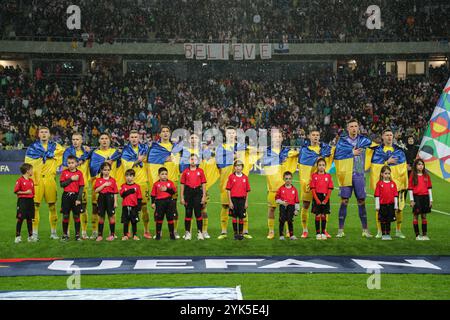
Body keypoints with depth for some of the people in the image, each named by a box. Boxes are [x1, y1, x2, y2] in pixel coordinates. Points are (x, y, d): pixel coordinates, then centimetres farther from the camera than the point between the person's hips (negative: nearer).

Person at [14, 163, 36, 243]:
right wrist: (26, 192, -15)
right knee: (20, 219, -3)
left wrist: (32, 201, 10)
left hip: (30, 201, 6)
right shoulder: (20, 180, -8)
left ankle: (30, 236, 17)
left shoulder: (31, 181, 11)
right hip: (22, 201, -6)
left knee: (30, 219, 10)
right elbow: (16, 191, -11)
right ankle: (18, 237, 4)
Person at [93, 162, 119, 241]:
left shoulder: (112, 180, 3)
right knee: (101, 217, 7)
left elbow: (115, 192, 1)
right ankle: (100, 235, 13)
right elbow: (96, 190, -7)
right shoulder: (98, 180, 5)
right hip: (101, 199, 1)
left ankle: (112, 234, 10)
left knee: (111, 216, 2)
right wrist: (104, 185, -13)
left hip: (110, 198, -1)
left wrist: (115, 202, -5)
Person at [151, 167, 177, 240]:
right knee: (159, 219, 3)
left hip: (169, 202, 0)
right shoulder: (156, 184, 3)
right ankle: (158, 235, 10)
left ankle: (172, 234, 12)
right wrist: (153, 203, -3)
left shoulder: (170, 182, 5)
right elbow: (153, 194, 4)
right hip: (159, 202, 0)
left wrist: (167, 189, -16)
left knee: (170, 218, 5)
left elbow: (174, 191, -8)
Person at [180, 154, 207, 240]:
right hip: (188, 193, 0)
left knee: (198, 213, 0)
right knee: (188, 213, 4)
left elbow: (203, 184, 5)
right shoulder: (185, 171, 5)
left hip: (197, 192, 0)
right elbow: (182, 184, 5)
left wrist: (204, 196, -1)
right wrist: (181, 197, 1)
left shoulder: (200, 171, 5)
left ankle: (200, 232, 7)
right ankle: (187, 233, 10)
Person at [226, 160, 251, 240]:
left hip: (242, 199, 1)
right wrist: (230, 201, -6)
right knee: (234, 217, 4)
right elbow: (228, 190, 0)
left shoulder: (245, 177, 4)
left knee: (241, 217, 5)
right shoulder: (231, 176, 0)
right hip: (234, 199, -1)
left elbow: (247, 191, 7)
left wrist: (246, 202, 3)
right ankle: (235, 233, 13)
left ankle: (241, 233, 14)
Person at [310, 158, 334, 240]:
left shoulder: (328, 176, 4)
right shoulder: (314, 176, 1)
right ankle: (318, 233, 5)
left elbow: (330, 189, 2)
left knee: (323, 216, 4)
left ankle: (323, 233, 11)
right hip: (316, 197, -1)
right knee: (318, 215, -1)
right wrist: (317, 200, -11)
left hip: (325, 197, 1)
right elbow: (312, 189, -3)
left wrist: (326, 199, -8)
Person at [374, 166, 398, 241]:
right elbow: (377, 195, -2)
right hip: (382, 205, -2)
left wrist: (396, 205, 5)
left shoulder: (393, 183, 5)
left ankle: (388, 234, 15)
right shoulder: (379, 183, -2)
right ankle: (383, 235, 12)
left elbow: (395, 195, 8)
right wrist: (377, 206, -5)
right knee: (383, 221, 4)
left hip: (391, 205, 2)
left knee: (389, 220, 7)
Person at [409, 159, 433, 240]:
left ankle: (425, 234, 10)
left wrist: (431, 200, 6)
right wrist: (411, 200, -8)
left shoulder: (426, 175, 8)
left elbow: (429, 188, 10)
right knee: (416, 216, -1)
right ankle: (417, 235, 4)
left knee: (424, 216, 7)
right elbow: (410, 188, -3)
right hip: (416, 197, -3)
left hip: (425, 197, 3)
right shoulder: (413, 176, -1)